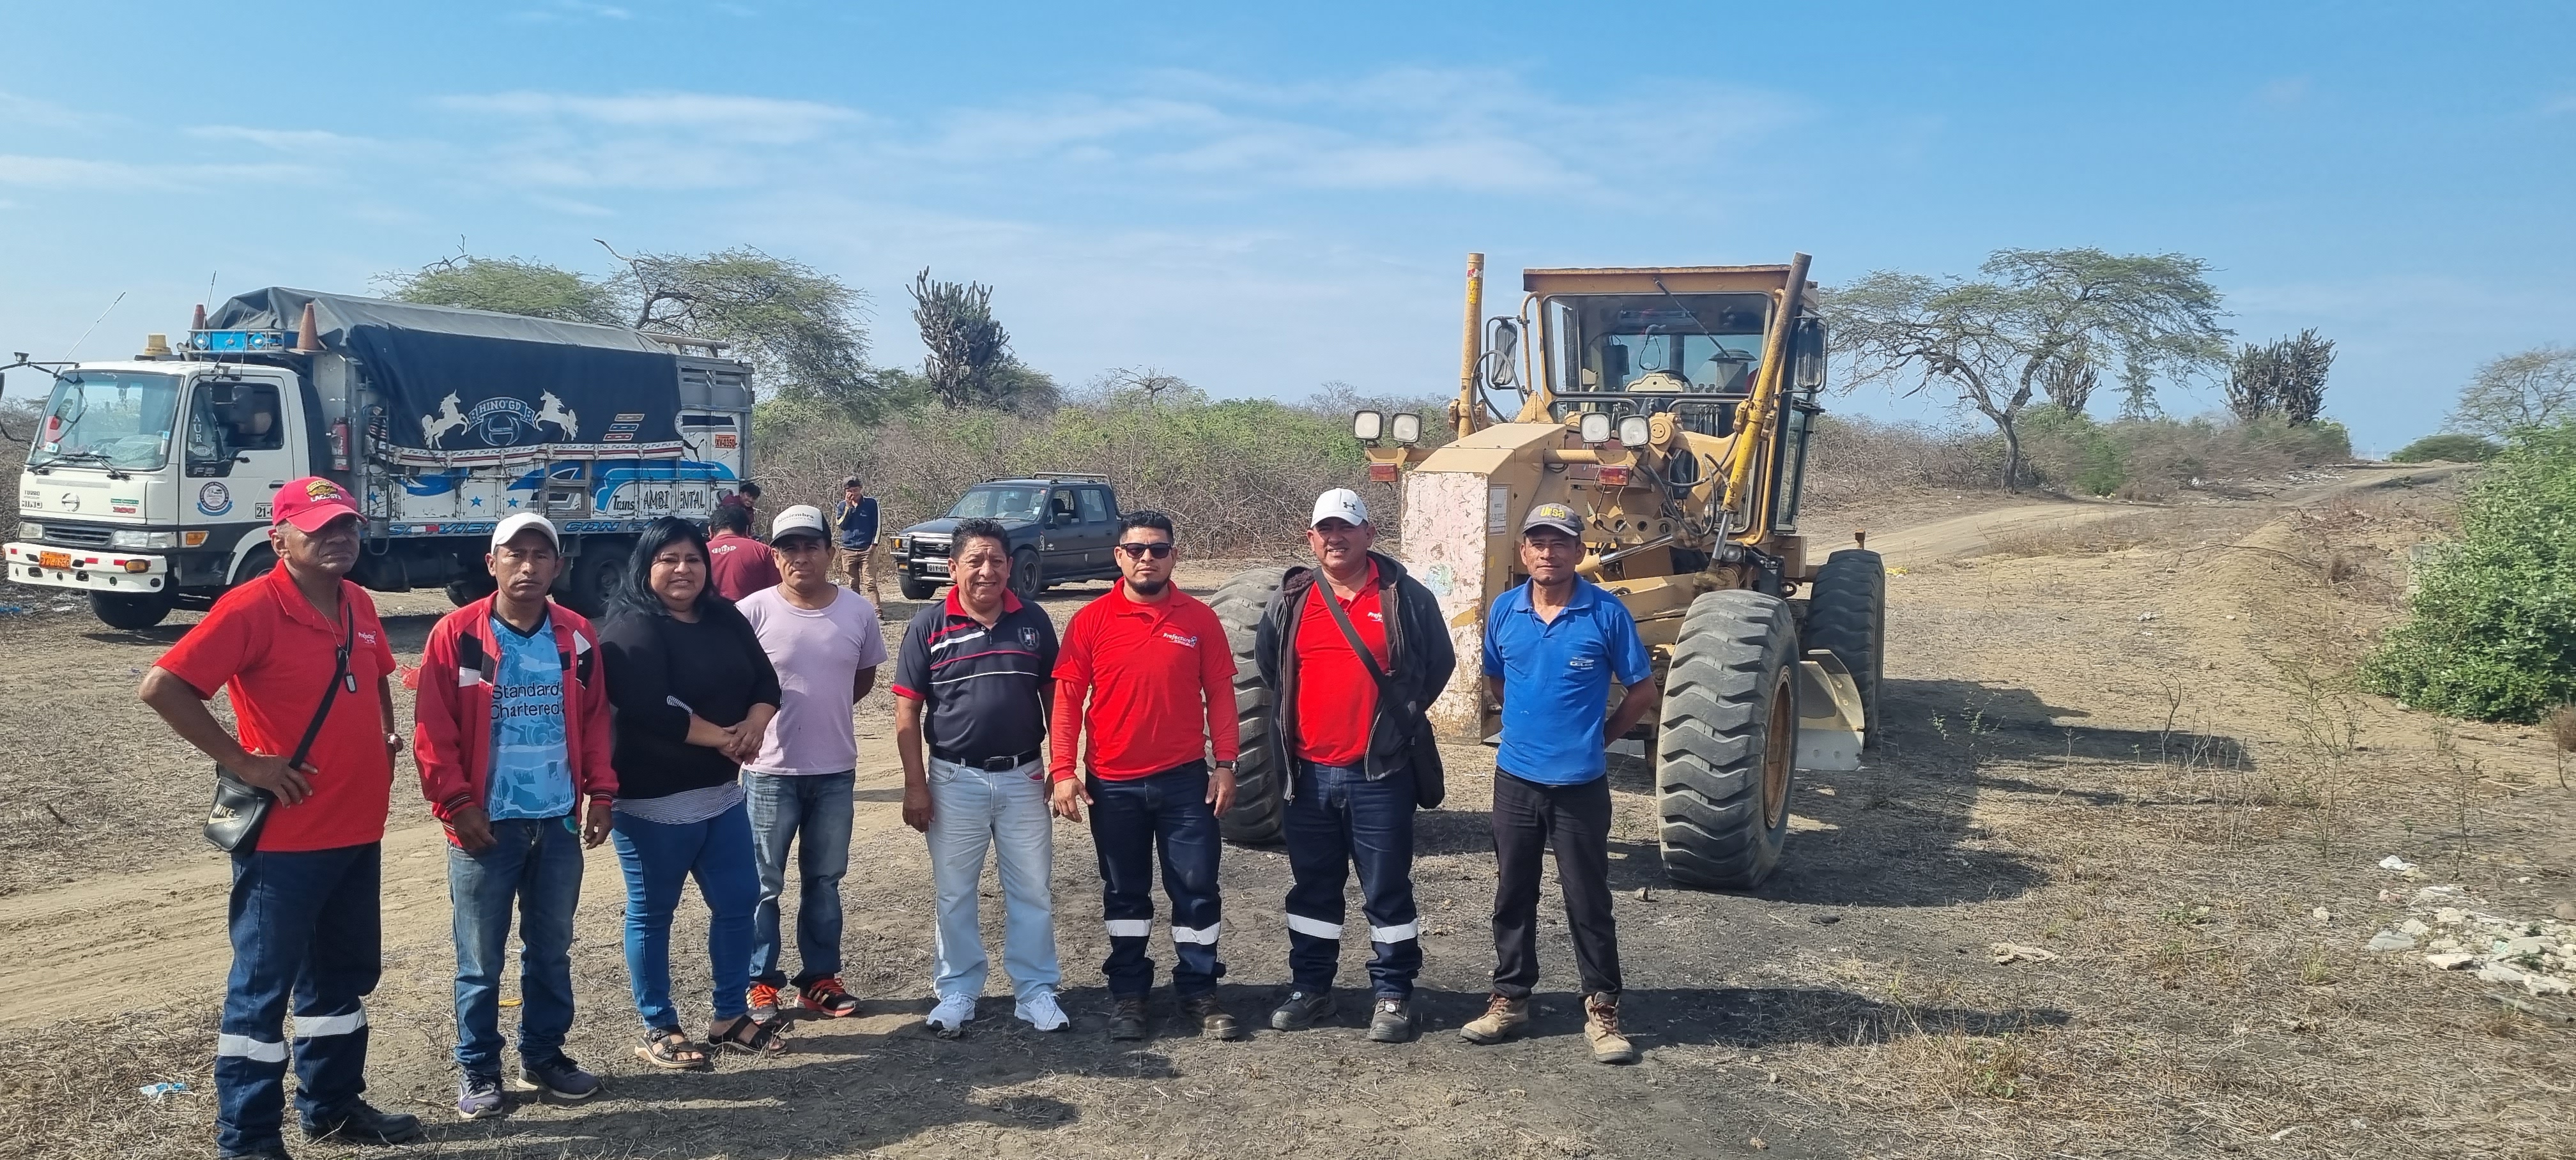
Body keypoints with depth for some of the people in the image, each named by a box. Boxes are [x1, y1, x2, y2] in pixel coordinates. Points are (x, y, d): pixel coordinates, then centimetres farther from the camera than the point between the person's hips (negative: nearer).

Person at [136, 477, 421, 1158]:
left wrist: (386, 737, 10)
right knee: (262, 987, 3)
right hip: (284, 838, -8)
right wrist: (242, 761, -18)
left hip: (358, 832, 8)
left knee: (344, 975, 19)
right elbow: (162, 688, -22)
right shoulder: (252, 607, -16)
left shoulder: (359, 605, 7)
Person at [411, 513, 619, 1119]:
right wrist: (457, 805, -12)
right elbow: (433, 732, -8)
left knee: (552, 951, 14)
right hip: (488, 824, -3)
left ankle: (544, 1056, 29)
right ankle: (477, 1070, 22)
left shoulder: (578, 636, 4)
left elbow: (595, 721, 9)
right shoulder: (456, 635, -8)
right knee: (482, 960, 7)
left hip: (559, 822, 4)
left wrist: (601, 792, 3)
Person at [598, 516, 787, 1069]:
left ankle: (731, 1016, 28)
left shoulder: (726, 619, 8)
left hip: (722, 795, 7)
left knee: (738, 901, 12)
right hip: (652, 802, -7)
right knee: (652, 914, 7)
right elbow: (651, 710, -25)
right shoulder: (631, 629, -14)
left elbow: (765, 681, 6)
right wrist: (723, 738, -16)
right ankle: (658, 1029, 20)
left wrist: (755, 725, -15)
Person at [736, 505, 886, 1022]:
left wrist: (825, 710, 3)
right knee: (763, 884, 7)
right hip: (770, 771, -3)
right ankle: (760, 983, 20)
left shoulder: (859, 611, -2)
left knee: (824, 881, 15)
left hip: (836, 770, 3)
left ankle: (820, 977, 26)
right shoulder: (753, 611, -11)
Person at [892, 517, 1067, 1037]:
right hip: (955, 781, -1)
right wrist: (915, 786, -7)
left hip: (1023, 779, 1)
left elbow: (1054, 697, 7)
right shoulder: (928, 625, -5)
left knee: (1031, 891, 8)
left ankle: (1036, 990, 21)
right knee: (955, 893, 10)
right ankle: (957, 991, 24)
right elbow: (907, 712, -4)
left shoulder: (1034, 621, 1)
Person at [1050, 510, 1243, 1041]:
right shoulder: (1091, 620, -3)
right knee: (1125, 892, 12)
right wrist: (1063, 770, -9)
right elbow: (1068, 698, -3)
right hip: (1113, 783, 0)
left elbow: (1219, 693, 2)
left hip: (1184, 779, 0)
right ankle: (1129, 993, 25)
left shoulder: (1199, 618, 0)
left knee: (1197, 888, 5)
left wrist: (1225, 763, -3)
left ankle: (1199, 991, 19)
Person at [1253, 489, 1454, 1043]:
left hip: (1380, 773, -3)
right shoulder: (1291, 600, 6)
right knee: (1313, 887, 14)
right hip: (1309, 774, 3)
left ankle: (1394, 994, 16)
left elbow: (1439, 663, 7)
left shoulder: (1406, 597, -2)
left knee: (1387, 889, 5)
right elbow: (1267, 662, 20)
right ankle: (1310, 987, 27)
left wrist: (1398, 715, 7)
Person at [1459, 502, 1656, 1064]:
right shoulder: (1504, 611, 1)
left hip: (1580, 783, -3)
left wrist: (1598, 736, 3)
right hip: (1516, 779, 3)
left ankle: (1602, 1009, 16)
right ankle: (1510, 997, 26)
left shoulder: (1607, 613, -9)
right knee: (1513, 896, 13)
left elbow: (1643, 690, 0)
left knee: (1588, 902, 4)